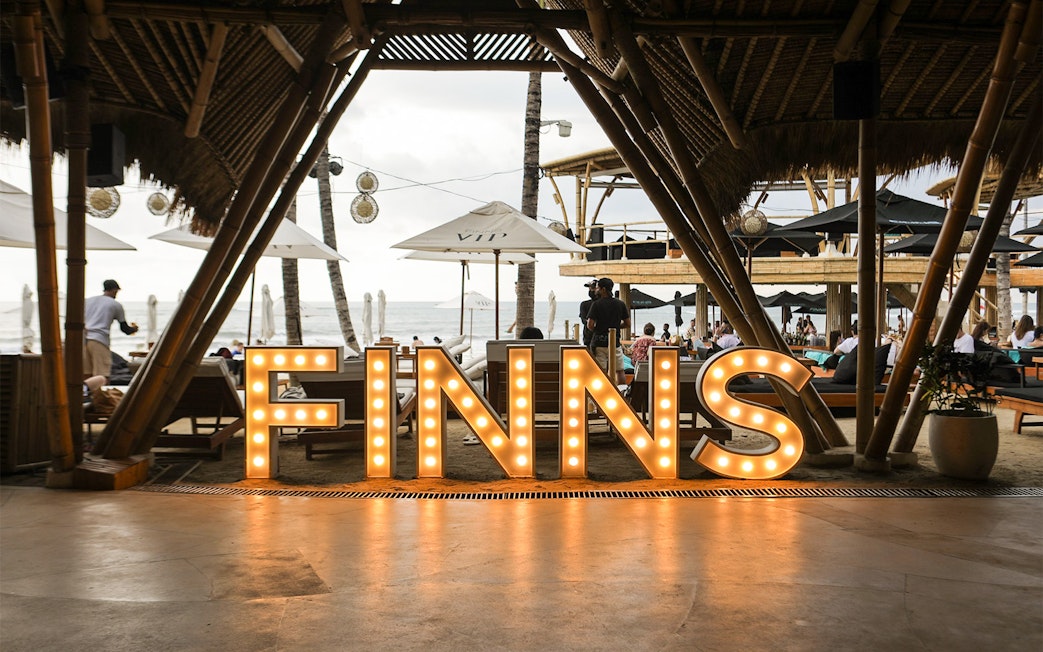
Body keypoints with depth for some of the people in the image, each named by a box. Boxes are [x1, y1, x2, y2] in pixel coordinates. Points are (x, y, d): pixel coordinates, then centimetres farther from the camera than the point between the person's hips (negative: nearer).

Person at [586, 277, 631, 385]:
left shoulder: (596, 304, -7)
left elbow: (590, 325, -14)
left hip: (599, 342, -2)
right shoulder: (620, 304, 4)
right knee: (620, 372, 12)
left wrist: (595, 330, 7)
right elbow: (627, 324, 6)